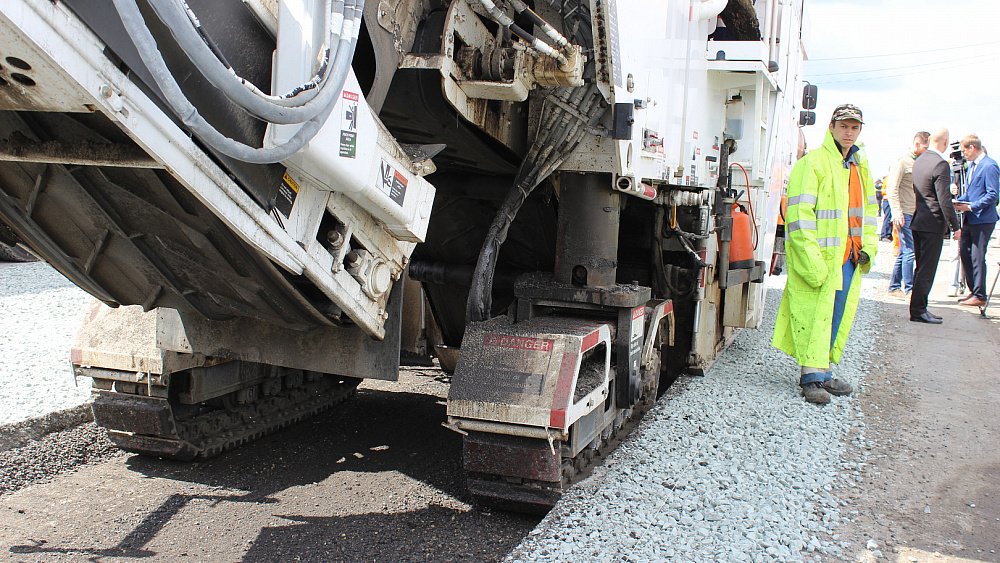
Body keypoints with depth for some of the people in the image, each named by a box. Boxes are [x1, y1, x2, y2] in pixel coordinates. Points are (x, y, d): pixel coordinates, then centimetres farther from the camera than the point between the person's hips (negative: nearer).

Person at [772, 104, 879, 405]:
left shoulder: (860, 165, 18)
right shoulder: (813, 162, -8)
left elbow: (869, 208, 27)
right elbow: (799, 213, -15)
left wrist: (868, 247, 14)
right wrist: (810, 259, -21)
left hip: (849, 258, 8)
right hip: (819, 256, -8)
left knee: (838, 317, 11)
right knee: (814, 315, -5)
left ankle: (823, 372, 22)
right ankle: (811, 377, 3)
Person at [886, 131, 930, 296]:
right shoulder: (902, 162, -7)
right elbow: (892, 188, -13)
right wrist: (897, 212, -19)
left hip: (916, 215, 8)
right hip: (905, 214, -8)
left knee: (904, 252, 10)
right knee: (909, 251, -8)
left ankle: (894, 286, 16)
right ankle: (909, 287, -3)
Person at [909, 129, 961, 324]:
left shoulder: (919, 160, 9)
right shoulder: (941, 164, -17)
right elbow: (944, 200, -19)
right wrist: (955, 226, -11)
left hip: (918, 222, 9)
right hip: (933, 224, -9)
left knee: (922, 268, 15)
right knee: (927, 269, -3)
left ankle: (919, 308, 20)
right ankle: (918, 310, 0)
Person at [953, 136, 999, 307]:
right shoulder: (971, 165, 15)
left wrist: (971, 206, -21)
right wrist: (959, 202, 6)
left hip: (983, 220, -9)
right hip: (970, 218, 9)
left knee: (977, 257, -5)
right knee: (964, 252, 11)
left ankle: (980, 296, 3)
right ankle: (973, 291, 22)